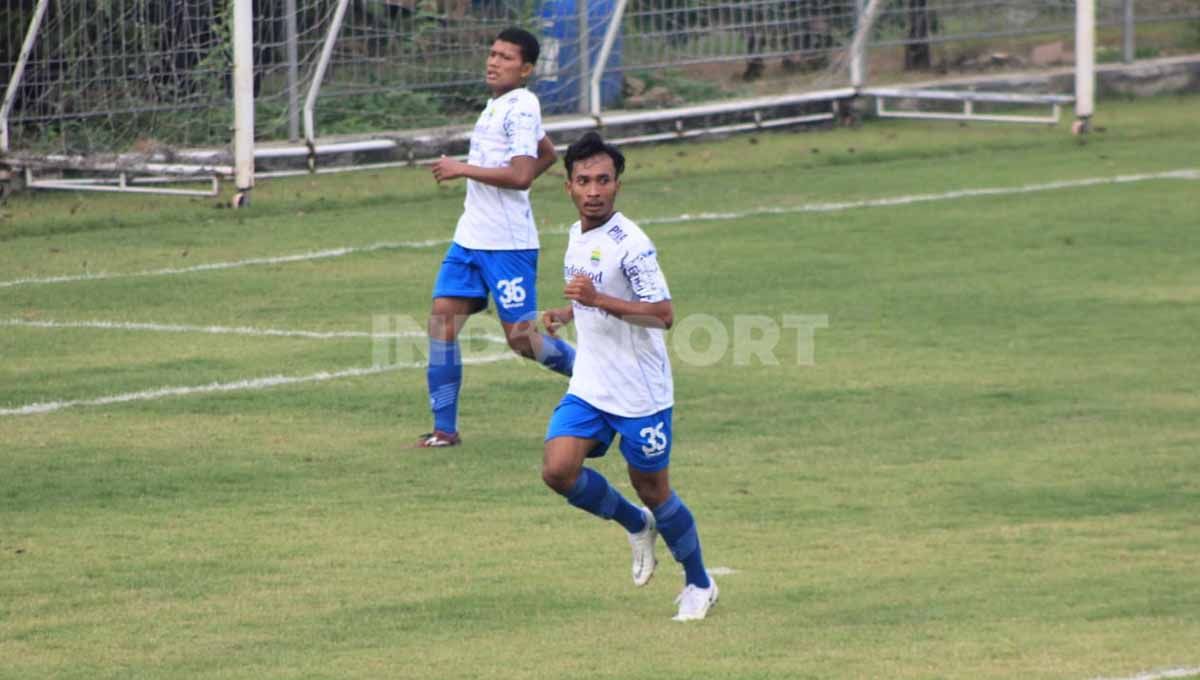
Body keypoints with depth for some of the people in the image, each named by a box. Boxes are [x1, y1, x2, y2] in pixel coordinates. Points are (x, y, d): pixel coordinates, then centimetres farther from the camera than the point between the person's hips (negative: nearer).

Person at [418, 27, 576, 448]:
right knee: (442, 318, -3)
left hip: (508, 243, -9)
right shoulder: (498, 106, 15)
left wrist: (464, 169, -18)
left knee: (521, 338, -5)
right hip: (470, 236, 9)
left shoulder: (520, 107, -13)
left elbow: (521, 175, -23)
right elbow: (548, 155, 29)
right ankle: (444, 428, 0)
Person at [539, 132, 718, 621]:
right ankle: (637, 526, 16)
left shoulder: (629, 243, -18)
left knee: (653, 489, 3)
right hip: (589, 389, 7)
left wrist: (598, 300, -31)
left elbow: (663, 314, -24)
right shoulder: (577, 236, 7)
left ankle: (699, 584, 25)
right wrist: (564, 315, 7)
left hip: (641, 393, -7)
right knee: (558, 470, -10)